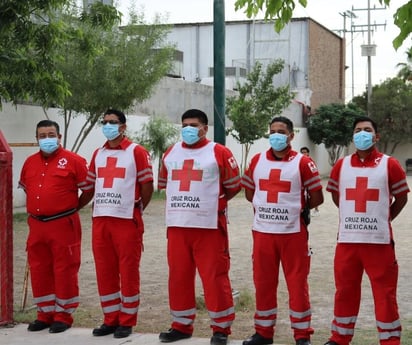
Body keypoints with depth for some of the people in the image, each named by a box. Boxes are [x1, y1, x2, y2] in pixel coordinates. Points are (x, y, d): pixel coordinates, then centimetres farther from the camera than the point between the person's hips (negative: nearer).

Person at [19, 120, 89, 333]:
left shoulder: (73, 161, -6)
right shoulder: (30, 163, 12)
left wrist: (71, 207, 2)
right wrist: (35, 210, 16)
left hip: (63, 225, -5)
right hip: (36, 226, 6)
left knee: (64, 271, 0)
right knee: (39, 271, 10)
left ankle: (64, 315, 10)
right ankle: (45, 313, 22)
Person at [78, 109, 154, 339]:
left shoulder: (136, 152, -3)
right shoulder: (98, 154, 14)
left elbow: (147, 185, -1)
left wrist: (137, 210, 6)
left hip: (127, 220, -6)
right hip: (100, 220, 6)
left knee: (128, 272, 0)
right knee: (104, 272, 9)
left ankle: (127, 321, 9)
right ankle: (111, 319, 19)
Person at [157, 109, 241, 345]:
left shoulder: (219, 153, -3)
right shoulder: (171, 153, 13)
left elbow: (234, 186, 3)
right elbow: (165, 184, 23)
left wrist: (213, 203, 5)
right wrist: (182, 202, 12)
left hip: (209, 226, -5)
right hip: (177, 225, 5)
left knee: (214, 276, -3)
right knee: (179, 276, 10)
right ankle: (182, 325, 22)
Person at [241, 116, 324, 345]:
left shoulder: (302, 162, -3)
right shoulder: (257, 161, 8)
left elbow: (316, 198, 0)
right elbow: (249, 192, 19)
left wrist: (296, 208, 8)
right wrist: (266, 208, 10)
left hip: (293, 232, -3)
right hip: (262, 231, 4)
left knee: (297, 283, 1)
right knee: (263, 282, 9)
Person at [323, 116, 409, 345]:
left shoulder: (390, 165, -2)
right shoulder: (341, 165, 6)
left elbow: (401, 198, 8)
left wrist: (384, 219, 11)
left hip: (380, 241, -3)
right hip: (347, 240, 3)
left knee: (385, 294, 2)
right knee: (345, 290, 12)